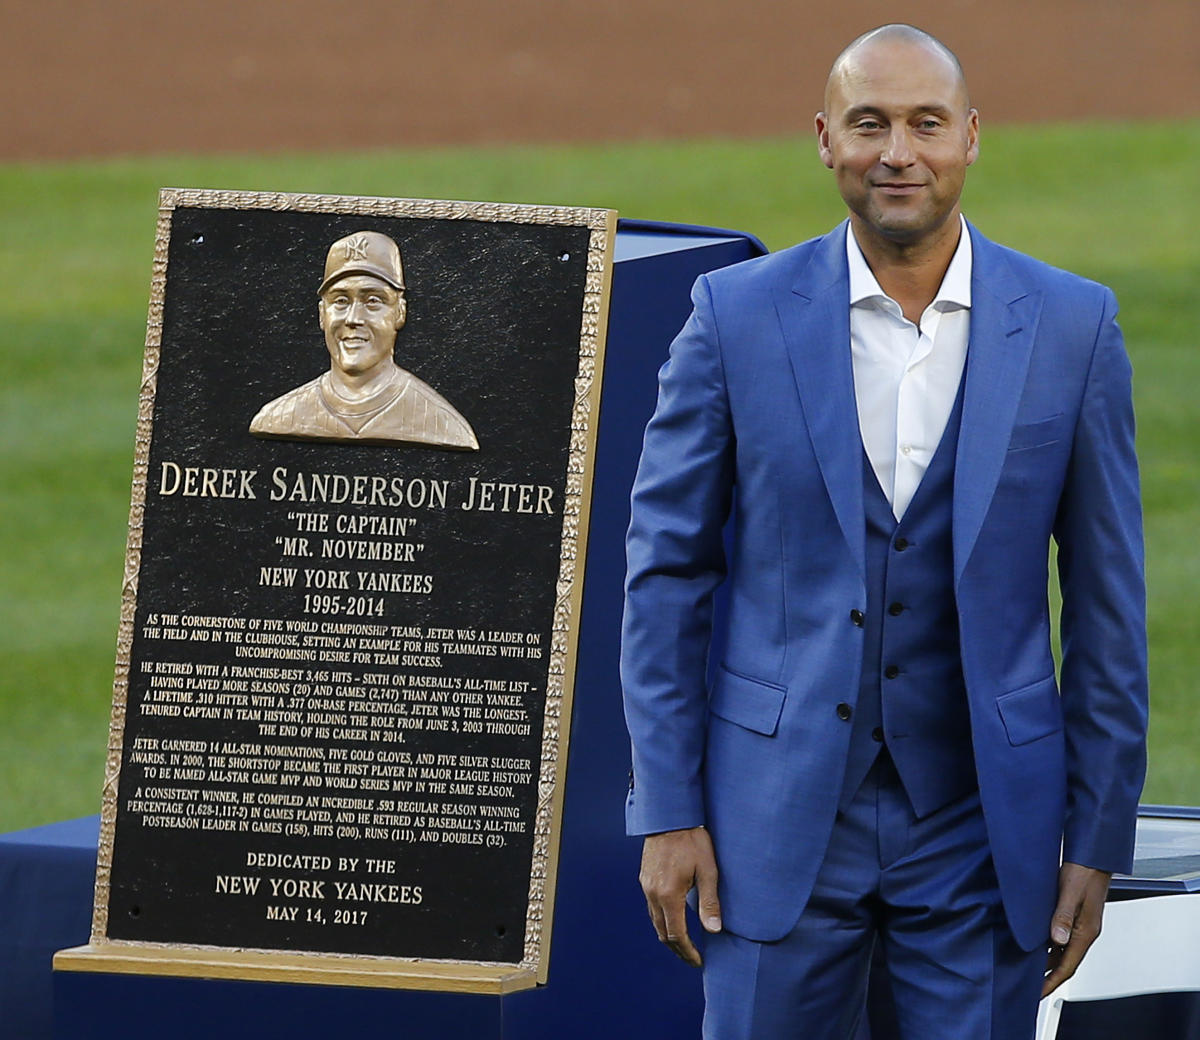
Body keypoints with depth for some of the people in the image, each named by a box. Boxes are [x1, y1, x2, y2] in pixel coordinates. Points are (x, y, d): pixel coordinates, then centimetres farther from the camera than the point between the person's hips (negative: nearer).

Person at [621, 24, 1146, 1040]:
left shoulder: (1070, 327, 0)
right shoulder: (738, 316, -1)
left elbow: (1108, 601, 4)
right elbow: (666, 573, 2)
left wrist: (1097, 840, 2)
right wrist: (668, 812, -2)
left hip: (981, 830, 0)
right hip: (783, 820, 0)